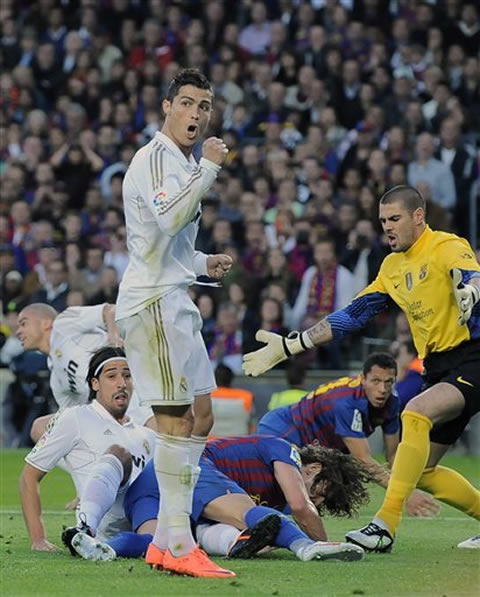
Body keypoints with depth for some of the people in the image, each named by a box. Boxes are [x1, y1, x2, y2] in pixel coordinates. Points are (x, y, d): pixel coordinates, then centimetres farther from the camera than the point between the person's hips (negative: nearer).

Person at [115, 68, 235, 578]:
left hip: (173, 301, 11)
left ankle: (167, 538, 15)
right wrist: (209, 167, -23)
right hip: (153, 302, -11)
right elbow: (167, 219, -28)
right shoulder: (155, 158, -11)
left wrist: (204, 264, 16)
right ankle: (178, 548, -12)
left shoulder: (182, 162, 21)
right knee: (176, 419, -12)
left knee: (200, 415, 12)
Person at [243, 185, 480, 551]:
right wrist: (288, 347, 13)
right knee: (423, 472, 5)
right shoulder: (392, 266, 14)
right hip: (438, 367, 9)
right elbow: (352, 315, 16)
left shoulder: (447, 247, -9)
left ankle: (387, 524, -33)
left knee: (415, 413, -31)